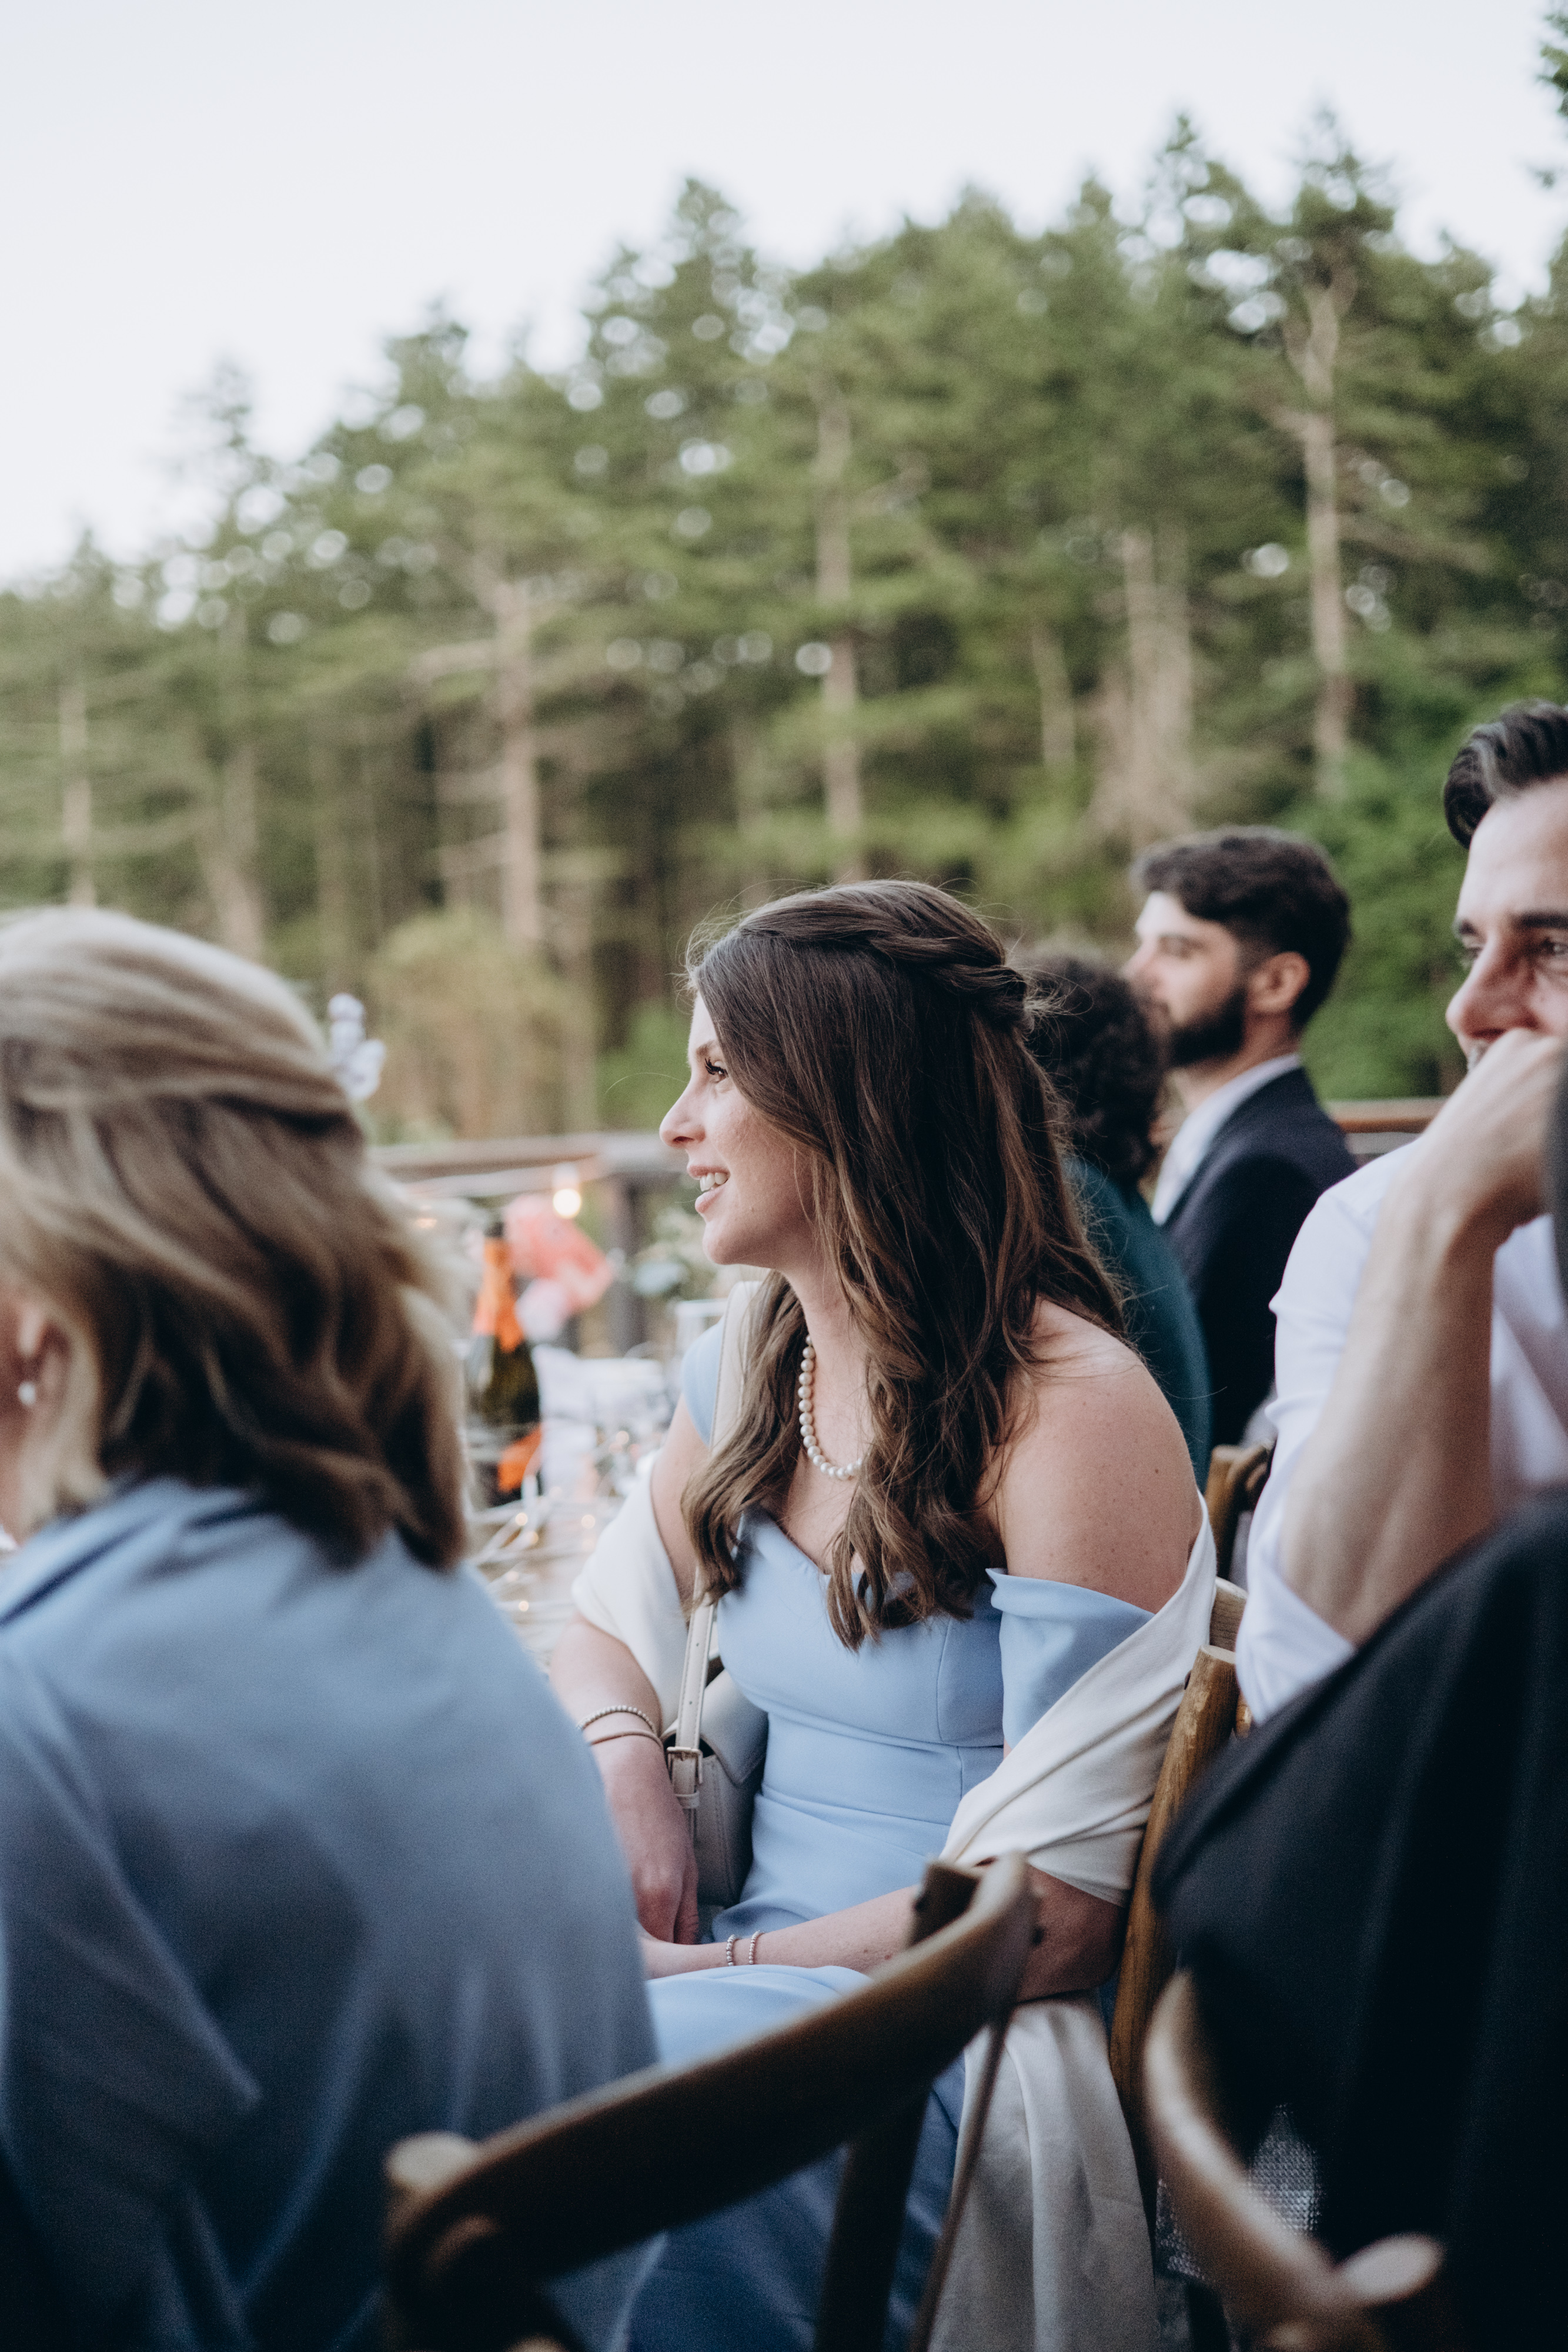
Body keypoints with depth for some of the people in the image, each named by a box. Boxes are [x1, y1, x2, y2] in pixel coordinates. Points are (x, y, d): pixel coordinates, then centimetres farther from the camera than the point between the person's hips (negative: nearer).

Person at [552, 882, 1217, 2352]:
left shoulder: (1070, 1412, -16)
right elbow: (604, 1628, 20)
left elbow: (1057, 1912, -17)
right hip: (752, 1971, 7)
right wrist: (624, 1761, -4)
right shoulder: (750, 1371, 7)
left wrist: (715, 1965, -15)